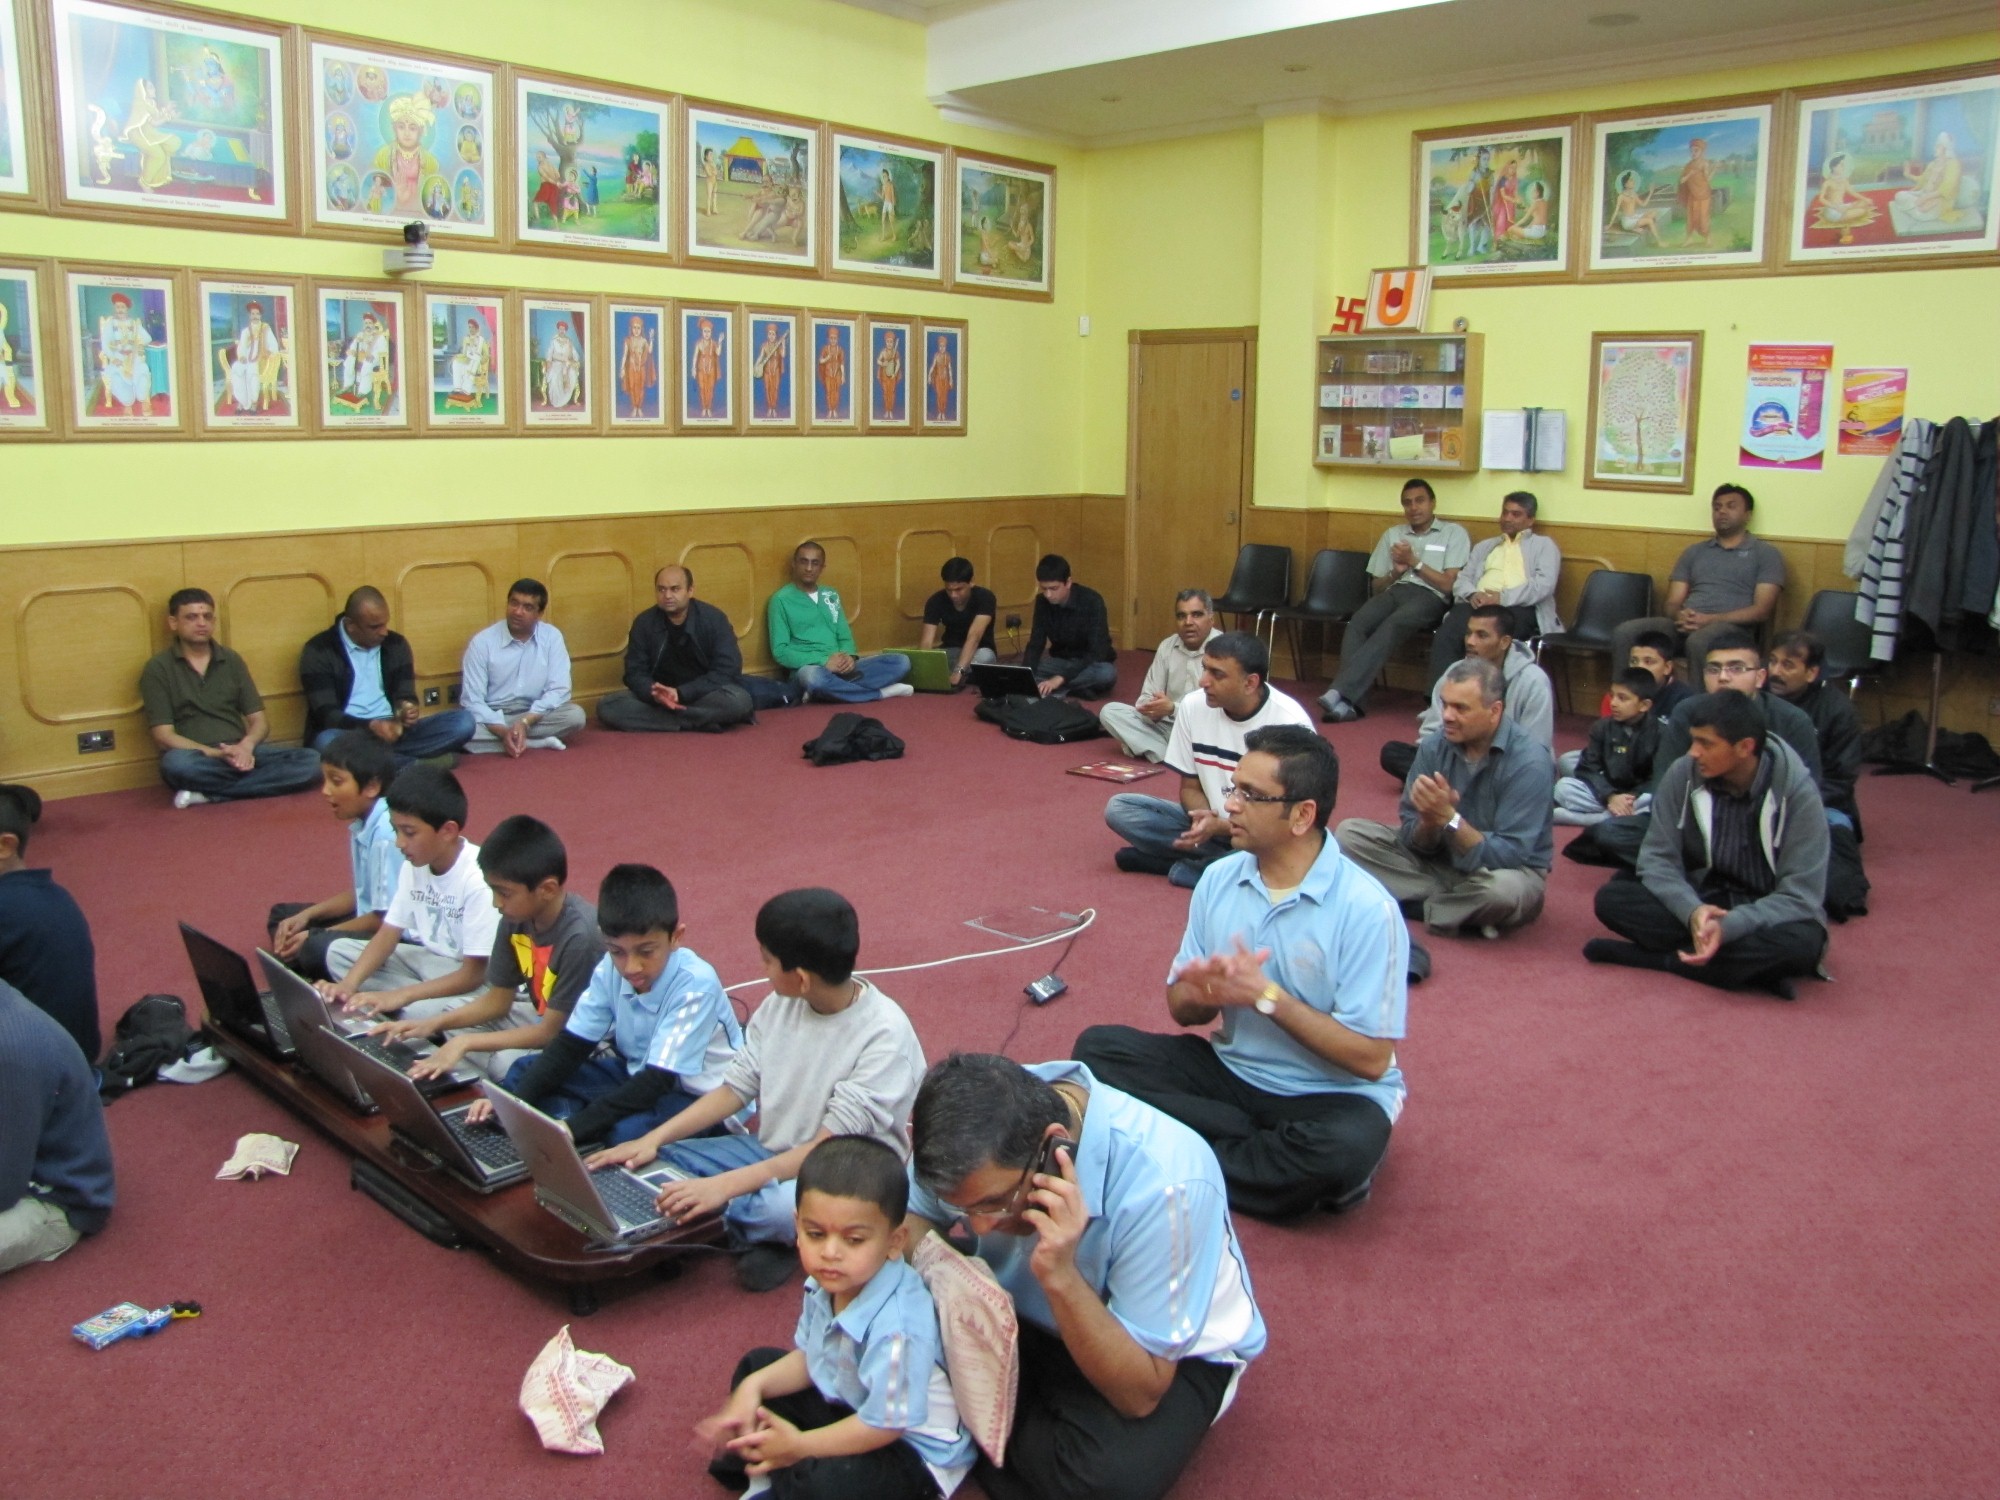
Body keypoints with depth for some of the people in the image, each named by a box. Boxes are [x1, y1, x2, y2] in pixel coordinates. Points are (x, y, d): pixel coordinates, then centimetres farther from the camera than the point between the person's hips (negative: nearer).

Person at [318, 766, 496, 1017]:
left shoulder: (478, 879, -25)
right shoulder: (414, 865, -1)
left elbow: (473, 975, -23)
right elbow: (388, 934, 1)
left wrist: (398, 997, -29)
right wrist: (350, 984, -17)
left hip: (480, 981, -9)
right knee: (339, 951, -1)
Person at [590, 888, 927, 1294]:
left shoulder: (884, 1033, -24)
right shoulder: (781, 1004, -4)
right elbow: (737, 1085, 3)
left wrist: (727, 1185, -33)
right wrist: (653, 1139, -10)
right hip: (773, 1152, 7)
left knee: (781, 1207, -38)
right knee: (652, 1170, -8)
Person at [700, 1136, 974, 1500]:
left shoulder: (896, 1327, -37)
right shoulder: (826, 1285, -12)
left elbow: (885, 1425, -28)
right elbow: (808, 1355, 6)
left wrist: (800, 1446, -19)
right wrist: (754, 1387, -11)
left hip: (915, 1449, -8)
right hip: (849, 1406, 9)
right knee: (757, 1364, 14)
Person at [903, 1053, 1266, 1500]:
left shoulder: (1167, 1183, -36)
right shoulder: (980, 1119, -24)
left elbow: (1140, 1395, -27)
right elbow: (912, 1217, -4)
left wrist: (1061, 1277, -42)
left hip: (1172, 1352, -4)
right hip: (1020, 1304, 4)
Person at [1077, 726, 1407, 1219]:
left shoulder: (1365, 909, -19)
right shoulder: (1218, 880, -3)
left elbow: (1370, 1058, -19)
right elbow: (1181, 1008, 4)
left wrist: (1266, 995, -25)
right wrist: (1202, 994, -21)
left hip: (1328, 1097, -5)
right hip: (1232, 1072, 5)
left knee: (1348, 1144, -38)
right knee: (1099, 1048, -12)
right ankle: (1276, 1157, -13)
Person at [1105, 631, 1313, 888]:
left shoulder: (1290, 723, -21)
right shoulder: (1193, 706, -8)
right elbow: (1190, 787, 3)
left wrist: (1220, 827, -28)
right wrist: (1203, 817, -20)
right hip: (1213, 824, 5)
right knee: (1118, 808, -11)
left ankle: (1184, 867, -15)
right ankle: (1228, 864, -13)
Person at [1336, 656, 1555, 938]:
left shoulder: (1529, 763, -23)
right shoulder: (1435, 746, -10)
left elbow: (1506, 857, -26)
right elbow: (1415, 841, -6)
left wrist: (1449, 818, -37)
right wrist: (1429, 821, -29)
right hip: (1440, 860, 5)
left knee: (1502, 888, -40)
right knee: (1350, 833, -8)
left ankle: (1424, 906, -8)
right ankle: (1460, 906, -13)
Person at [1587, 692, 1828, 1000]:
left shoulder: (1798, 793, -17)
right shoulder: (1684, 774, -12)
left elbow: (1800, 897, -18)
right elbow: (1657, 858, -8)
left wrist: (1728, 927, -34)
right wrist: (1692, 910, -29)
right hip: (1700, 901, 3)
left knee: (1801, 943, -37)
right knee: (1612, 897, -22)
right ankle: (1751, 965, -25)